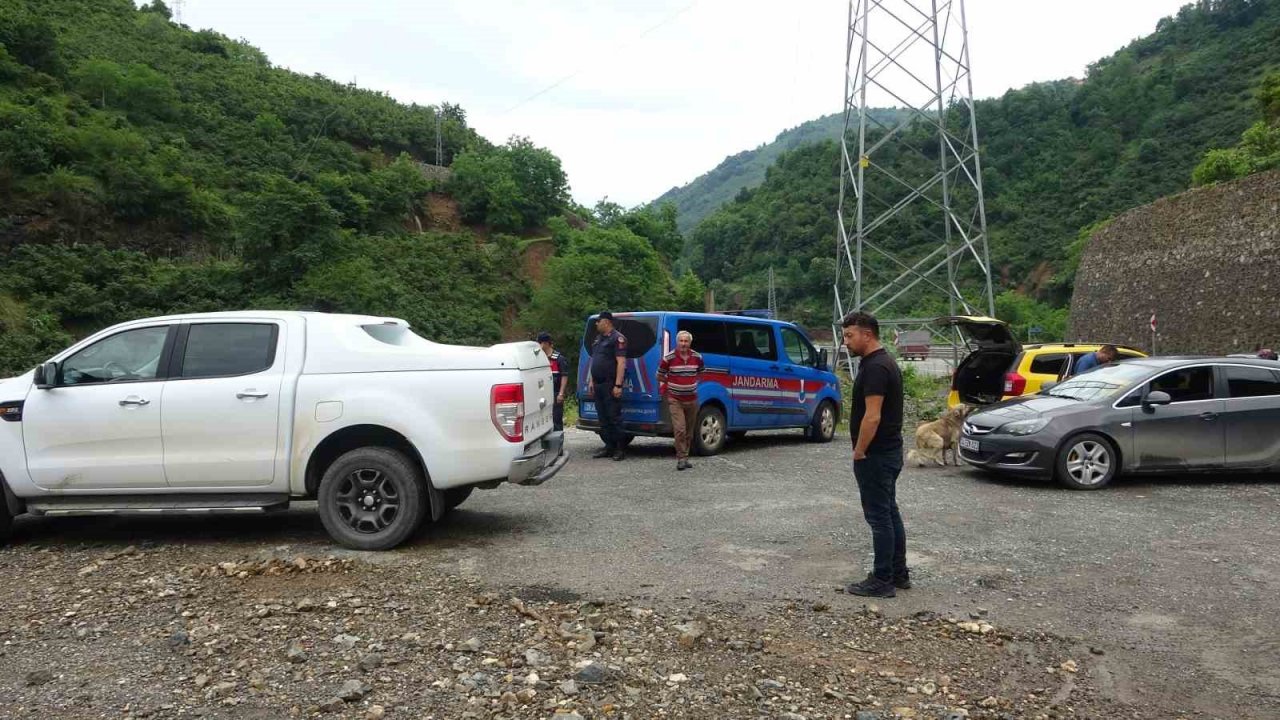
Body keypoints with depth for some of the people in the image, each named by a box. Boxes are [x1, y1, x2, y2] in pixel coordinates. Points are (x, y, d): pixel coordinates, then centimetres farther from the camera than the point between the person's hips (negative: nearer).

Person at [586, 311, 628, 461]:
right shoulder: (598, 339, 18)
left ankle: (619, 449, 0)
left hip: (610, 385, -9)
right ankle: (609, 448, 17)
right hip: (598, 385, 9)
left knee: (614, 418, -5)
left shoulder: (617, 338, -9)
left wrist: (618, 385, -22)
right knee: (603, 418, 11)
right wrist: (591, 381, 16)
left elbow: (621, 362, -16)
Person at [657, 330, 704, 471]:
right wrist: (664, 390, 2)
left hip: (692, 400, 4)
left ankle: (684, 457, 21)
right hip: (675, 400, -4)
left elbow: (700, 373, 21)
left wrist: (694, 384, 11)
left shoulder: (697, 357, 2)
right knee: (680, 429, -15)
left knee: (689, 432, 10)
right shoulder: (669, 358, -9)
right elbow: (660, 375, 5)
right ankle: (681, 458, -8)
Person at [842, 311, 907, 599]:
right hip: (889, 451, 10)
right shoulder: (885, 362, 13)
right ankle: (898, 574, 23)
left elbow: (872, 416, -25)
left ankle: (882, 581, 4)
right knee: (889, 513, 15)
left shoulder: (875, 367, -20)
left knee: (879, 516, -3)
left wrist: (858, 453, -16)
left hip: (876, 455, -10)